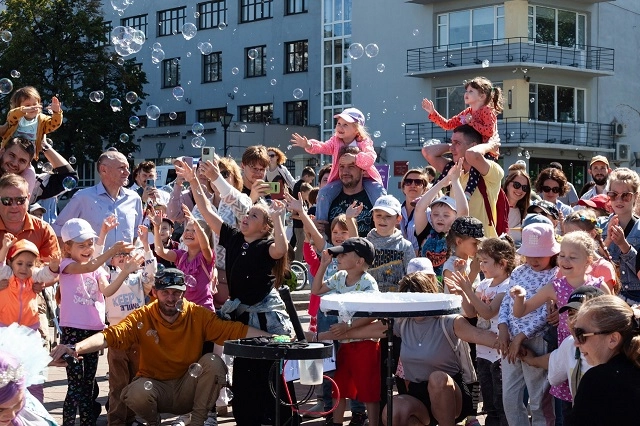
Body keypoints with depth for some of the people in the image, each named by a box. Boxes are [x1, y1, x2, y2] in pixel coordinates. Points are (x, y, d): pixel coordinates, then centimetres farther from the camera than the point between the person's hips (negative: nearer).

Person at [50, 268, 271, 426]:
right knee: (137, 392, -33)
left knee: (213, 362, -25)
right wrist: (76, 348, -40)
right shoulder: (143, 317, -10)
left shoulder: (198, 315, -8)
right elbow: (111, 335, -22)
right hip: (156, 387, -1)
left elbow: (236, 330, -14)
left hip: (188, 389, 1)